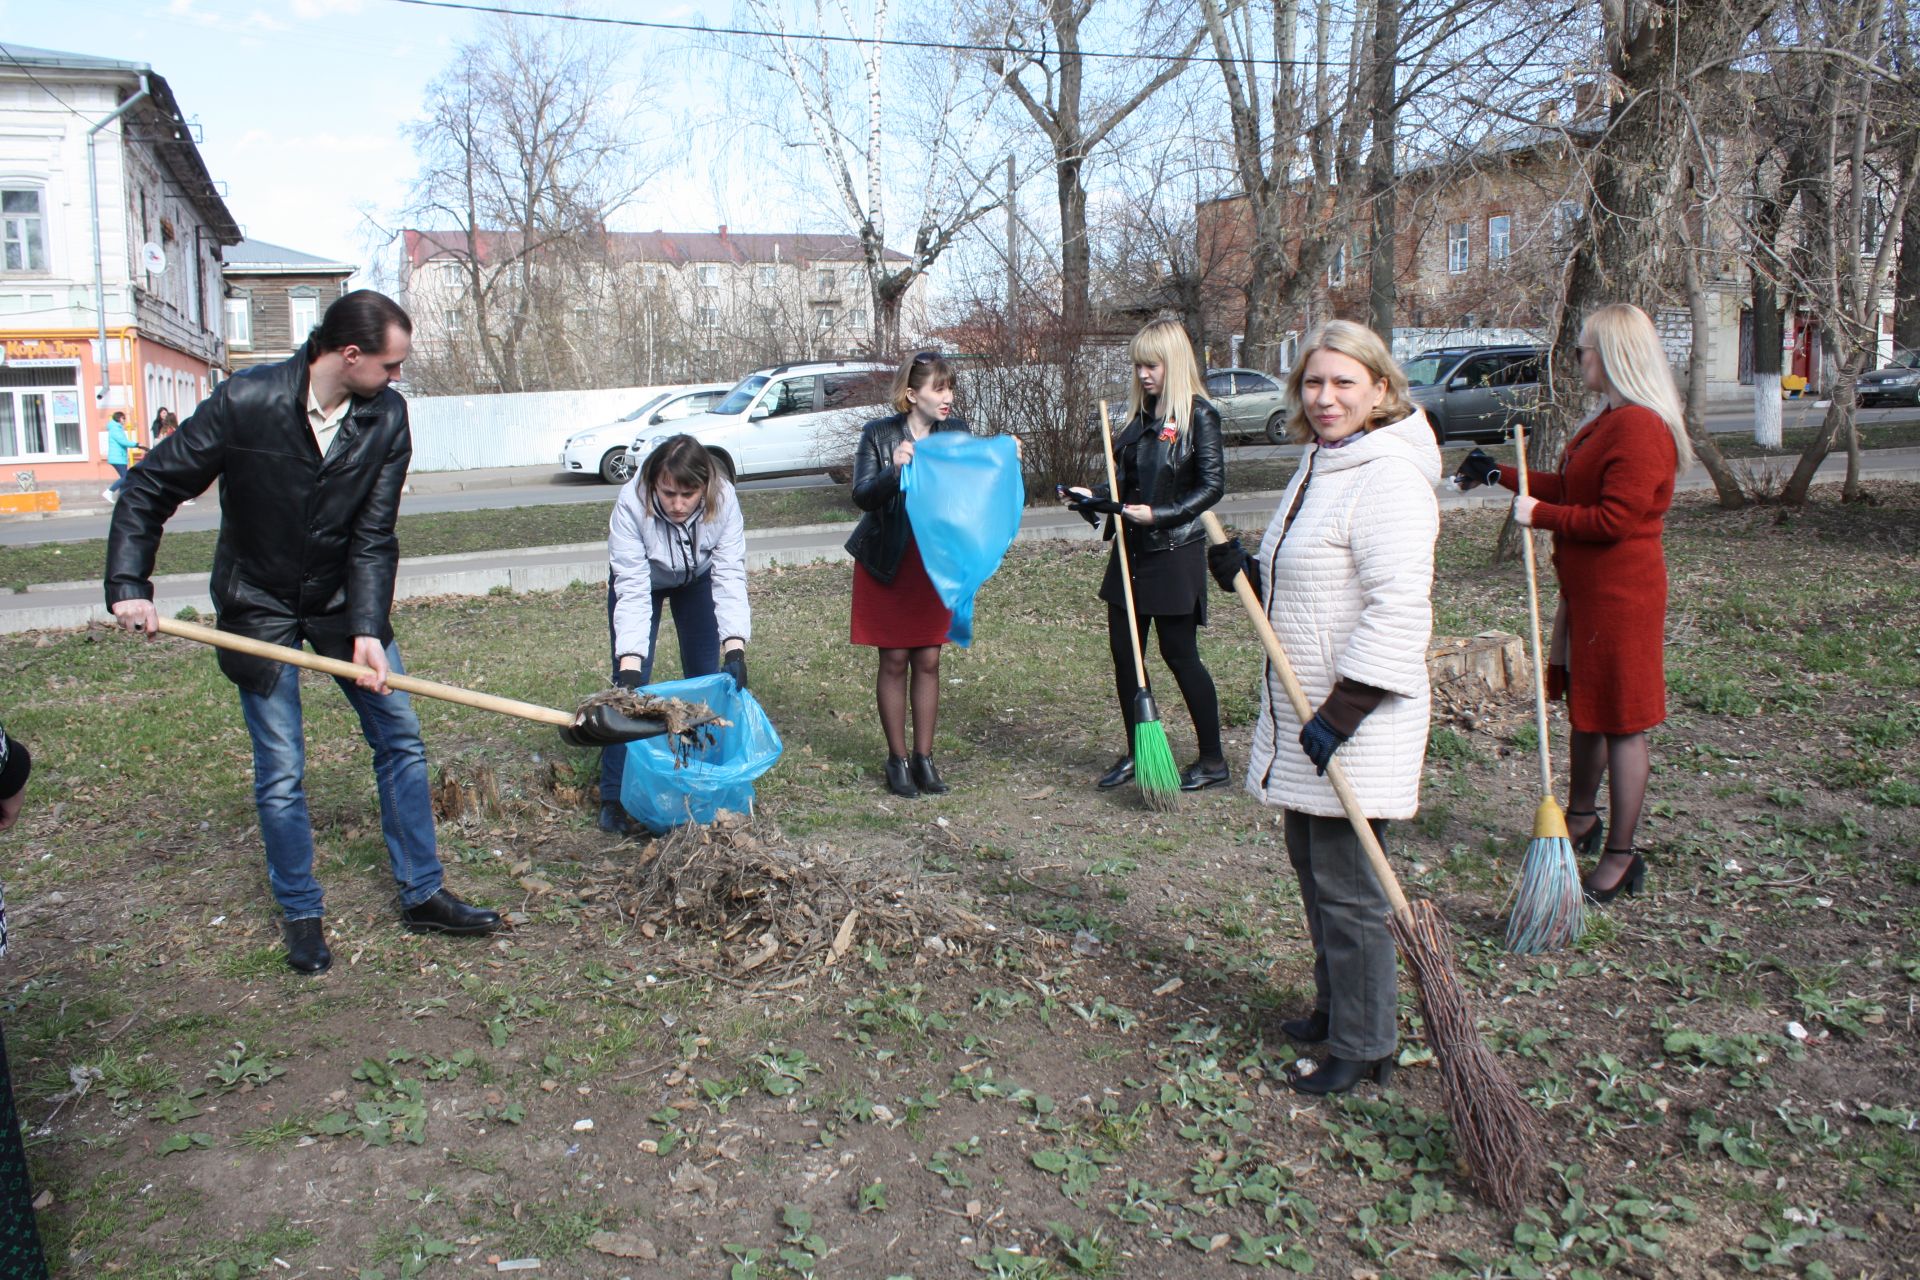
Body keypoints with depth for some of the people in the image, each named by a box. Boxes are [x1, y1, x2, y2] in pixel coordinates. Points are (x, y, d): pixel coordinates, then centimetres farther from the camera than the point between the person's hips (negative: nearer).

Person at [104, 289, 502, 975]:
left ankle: (423, 894, 16)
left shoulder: (386, 416, -13)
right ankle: (302, 915, 17)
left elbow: (374, 536, -14)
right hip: (260, 609, -3)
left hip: (343, 601, 4)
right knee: (281, 771, 0)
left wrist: (368, 630, -23)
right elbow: (149, 489, -13)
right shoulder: (244, 402, -21)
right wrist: (129, 585, -21)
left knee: (400, 738, 4)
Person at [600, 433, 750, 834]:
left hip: (698, 579, 2)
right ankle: (614, 799, -4)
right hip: (643, 579, -2)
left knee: (708, 677, 1)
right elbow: (633, 591, -38)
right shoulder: (631, 504, -39)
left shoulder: (723, 500, -34)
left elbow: (730, 577, -34)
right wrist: (630, 662, -47)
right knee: (630, 683, -9)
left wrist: (735, 648, -46)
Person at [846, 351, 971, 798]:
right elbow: (862, 496, -16)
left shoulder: (956, 431, 1)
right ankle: (897, 759, 14)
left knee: (928, 661, 7)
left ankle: (924, 757, 18)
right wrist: (894, 469, -33)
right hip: (889, 564, -3)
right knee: (894, 661, 3)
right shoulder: (879, 435, -10)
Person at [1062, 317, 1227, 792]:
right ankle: (1136, 752, 23)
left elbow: (1212, 484, -14)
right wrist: (1091, 497, 1)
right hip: (1131, 552, 7)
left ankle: (1213, 759, 14)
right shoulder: (1140, 415, 11)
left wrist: (1159, 515, -22)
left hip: (1175, 554, -7)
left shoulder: (1198, 415, -10)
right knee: (1124, 651, 9)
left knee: (1179, 653, 0)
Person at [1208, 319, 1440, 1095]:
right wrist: (1244, 574, 6)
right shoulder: (1320, 467, 14)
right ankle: (1334, 1010, 37)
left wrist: (1341, 712, -26)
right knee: (1310, 866, 19)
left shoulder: (1387, 478, -18)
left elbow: (1398, 609, -25)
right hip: (1301, 716, 10)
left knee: (1346, 886, 1)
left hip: (1357, 724, -10)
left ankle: (1363, 1047, 17)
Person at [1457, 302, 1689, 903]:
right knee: (1585, 710, 21)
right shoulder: (1610, 419, 12)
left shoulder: (1641, 427, -21)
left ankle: (1621, 857, 9)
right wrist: (1502, 475, 21)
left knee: (1620, 722, -1)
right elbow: (1573, 489, 20)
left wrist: (1539, 514, -17)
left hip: (1620, 595, -10)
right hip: (1588, 589, 10)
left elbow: (1616, 518, -25)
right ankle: (1581, 819, 39)